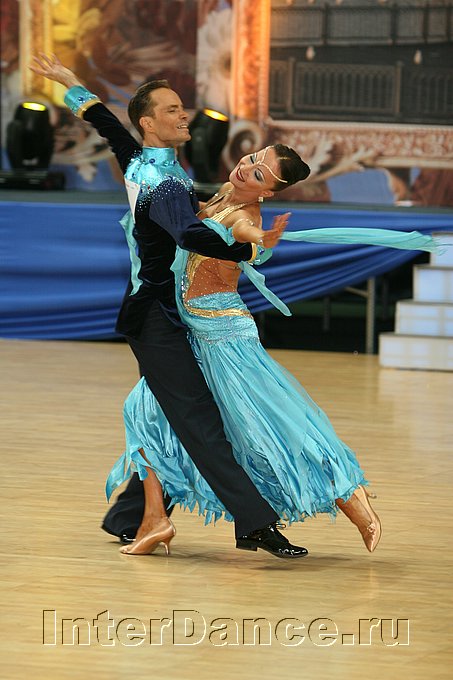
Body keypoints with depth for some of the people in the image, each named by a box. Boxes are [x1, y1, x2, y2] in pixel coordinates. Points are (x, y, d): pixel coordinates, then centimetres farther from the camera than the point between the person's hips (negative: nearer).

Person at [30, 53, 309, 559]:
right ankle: (256, 522, -28)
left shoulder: (139, 163, 9)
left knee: (163, 423, 15)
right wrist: (252, 251, -44)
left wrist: (72, 85, 43)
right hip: (158, 319, -11)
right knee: (199, 421, -18)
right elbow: (192, 237, -40)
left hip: (154, 310, 11)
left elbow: (105, 122, 28)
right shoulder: (163, 184, -21)